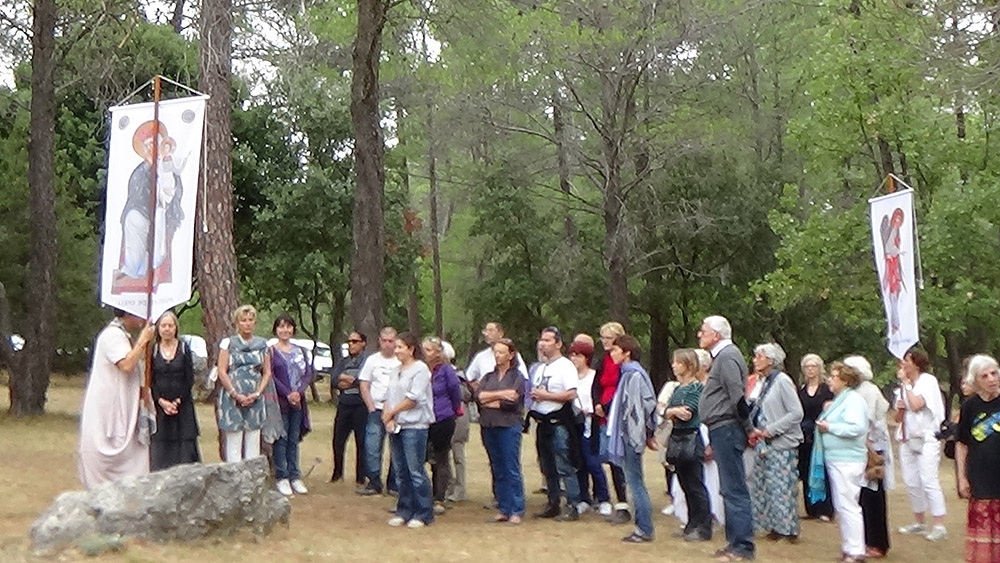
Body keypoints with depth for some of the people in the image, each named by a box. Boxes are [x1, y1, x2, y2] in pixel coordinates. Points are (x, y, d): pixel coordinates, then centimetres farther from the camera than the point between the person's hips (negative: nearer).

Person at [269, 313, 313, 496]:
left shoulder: (300, 351, 13)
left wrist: (299, 392, -10)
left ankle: (295, 476, 14)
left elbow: (308, 373, 6)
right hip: (279, 401, -4)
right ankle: (282, 477, 4)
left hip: (298, 401, 4)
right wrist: (287, 394, -15)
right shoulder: (271, 351, -1)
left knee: (294, 439, 8)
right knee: (281, 439, -2)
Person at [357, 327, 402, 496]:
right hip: (376, 410, 1)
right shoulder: (372, 360, 7)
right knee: (372, 447, -5)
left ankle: (393, 484, 14)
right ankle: (374, 483, 5)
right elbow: (364, 386, 7)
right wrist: (372, 408, -3)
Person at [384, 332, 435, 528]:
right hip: (395, 426, 8)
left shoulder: (420, 369, -7)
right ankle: (404, 511, 17)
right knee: (401, 471, 10)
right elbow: (388, 397, 13)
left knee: (416, 471, -7)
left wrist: (391, 412, -7)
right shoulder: (396, 371, 18)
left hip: (414, 426, -8)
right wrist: (388, 419, -3)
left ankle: (423, 514, 1)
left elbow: (413, 398, -14)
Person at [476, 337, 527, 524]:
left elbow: (511, 402, -14)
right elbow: (478, 395, -3)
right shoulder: (488, 377, 14)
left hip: (509, 426, -5)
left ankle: (517, 511, 1)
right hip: (488, 427, 5)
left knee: (512, 470, -4)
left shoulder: (517, 377, -1)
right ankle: (503, 510, 16)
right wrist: (501, 394, -12)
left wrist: (489, 401, -4)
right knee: (497, 470, 9)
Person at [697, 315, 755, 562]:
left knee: (734, 490, -6)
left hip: (726, 430, -11)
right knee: (731, 489, 14)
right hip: (722, 431, 11)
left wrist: (748, 429, -13)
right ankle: (735, 542, 22)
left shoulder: (727, 357, -14)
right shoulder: (723, 356, 17)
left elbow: (738, 397, -20)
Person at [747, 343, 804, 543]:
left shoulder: (782, 381, -12)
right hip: (765, 444, 9)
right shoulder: (765, 382, 12)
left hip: (782, 444, -9)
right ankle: (774, 526, 19)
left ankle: (789, 529, 5)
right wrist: (756, 431, 2)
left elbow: (796, 413, -17)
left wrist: (770, 430, -18)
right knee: (762, 485, 9)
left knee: (781, 487, -5)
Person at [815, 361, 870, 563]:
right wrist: (824, 425, 9)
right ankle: (849, 546, 20)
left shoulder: (853, 400, -12)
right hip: (836, 459, 10)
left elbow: (857, 428, -24)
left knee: (847, 505, -8)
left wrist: (829, 427, -17)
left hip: (847, 461, -10)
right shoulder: (839, 399, 18)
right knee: (840, 506, 13)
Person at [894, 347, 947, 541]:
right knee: (911, 483, 9)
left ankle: (939, 525, -9)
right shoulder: (903, 385, 14)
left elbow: (916, 405, -22)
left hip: (926, 438, -7)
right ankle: (919, 522, 19)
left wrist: (906, 382, -13)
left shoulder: (928, 380, -7)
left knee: (929, 482, -12)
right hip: (907, 438, 7)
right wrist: (899, 408, -2)